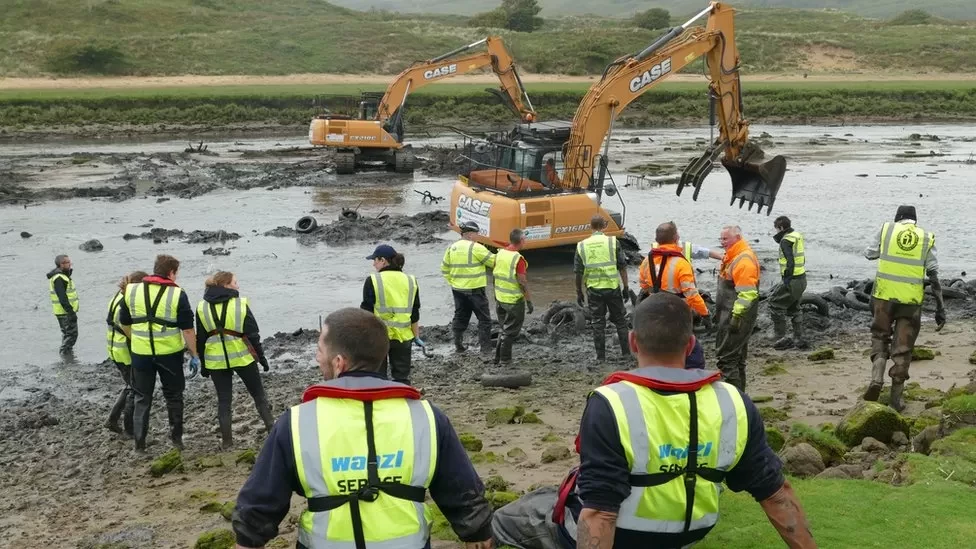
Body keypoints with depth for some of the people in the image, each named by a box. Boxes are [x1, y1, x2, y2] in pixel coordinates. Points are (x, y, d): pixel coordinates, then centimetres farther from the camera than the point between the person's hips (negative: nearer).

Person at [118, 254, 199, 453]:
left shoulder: (131, 291, 0)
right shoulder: (177, 294, -10)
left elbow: (124, 323, 11)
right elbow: (187, 329, -10)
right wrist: (194, 355, -2)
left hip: (140, 353, 2)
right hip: (170, 353, -2)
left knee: (142, 398, 13)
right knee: (173, 396, 16)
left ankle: (139, 442, 12)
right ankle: (176, 437, 21)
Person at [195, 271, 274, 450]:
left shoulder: (202, 307, 1)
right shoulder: (241, 304, -8)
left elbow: (200, 339, 5)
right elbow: (253, 334, -6)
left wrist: (203, 364, 13)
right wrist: (262, 357, 3)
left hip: (216, 360, 2)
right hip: (242, 357, -2)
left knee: (224, 401, 10)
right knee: (258, 394, 13)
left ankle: (227, 441, 11)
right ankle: (272, 430, 14)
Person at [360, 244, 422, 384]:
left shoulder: (373, 281, -10)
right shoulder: (410, 281, 3)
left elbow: (366, 312, -8)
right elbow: (414, 314, 6)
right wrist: (416, 336, 13)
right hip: (403, 336, 3)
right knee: (402, 376, 11)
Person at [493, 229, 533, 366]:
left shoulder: (499, 254, 1)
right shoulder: (518, 259, -20)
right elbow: (522, 282, -20)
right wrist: (529, 301, -14)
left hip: (500, 298, 7)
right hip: (514, 300, -7)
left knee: (505, 328, 20)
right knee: (510, 331, 5)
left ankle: (498, 357, 23)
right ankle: (504, 360, 10)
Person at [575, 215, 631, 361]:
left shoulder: (582, 246, 0)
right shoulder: (612, 242, -5)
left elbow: (578, 272, 4)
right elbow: (622, 267, -3)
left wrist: (579, 292, 13)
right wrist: (626, 286, 5)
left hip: (593, 289, 1)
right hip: (612, 287, -1)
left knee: (598, 323, 9)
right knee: (620, 320, 12)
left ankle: (601, 356, 10)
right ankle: (626, 352, 15)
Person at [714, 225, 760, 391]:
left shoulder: (744, 260, -18)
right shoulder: (733, 257, 15)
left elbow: (747, 293, -24)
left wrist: (737, 317, -25)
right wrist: (721, 312, 24)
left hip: (736, 316, -11)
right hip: (730, 314, 11)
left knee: (726, 357, -10)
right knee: (737, 357, 16)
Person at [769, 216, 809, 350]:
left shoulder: (786, 240, -15)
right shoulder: (798, 236, 12)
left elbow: (790, 261, -23)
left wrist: (786, 281, -21)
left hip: (792, 280, -9)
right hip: (802, 279, 9)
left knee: (775, 305, 0)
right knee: (794, 309, 20)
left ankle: (780, 338, -1)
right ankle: (799, 339, 22)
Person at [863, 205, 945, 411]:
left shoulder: (887, 229, 4)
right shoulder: (926, 239, 6)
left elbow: (869, 254, 11)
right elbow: (934, 275, 1)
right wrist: (940, 308, 3)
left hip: (885, 295, 0)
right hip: (911, 300, 0)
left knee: (880, 336, 19)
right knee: (903, 348, 8)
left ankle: (876, 379, -3)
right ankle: (896, 397, 11)